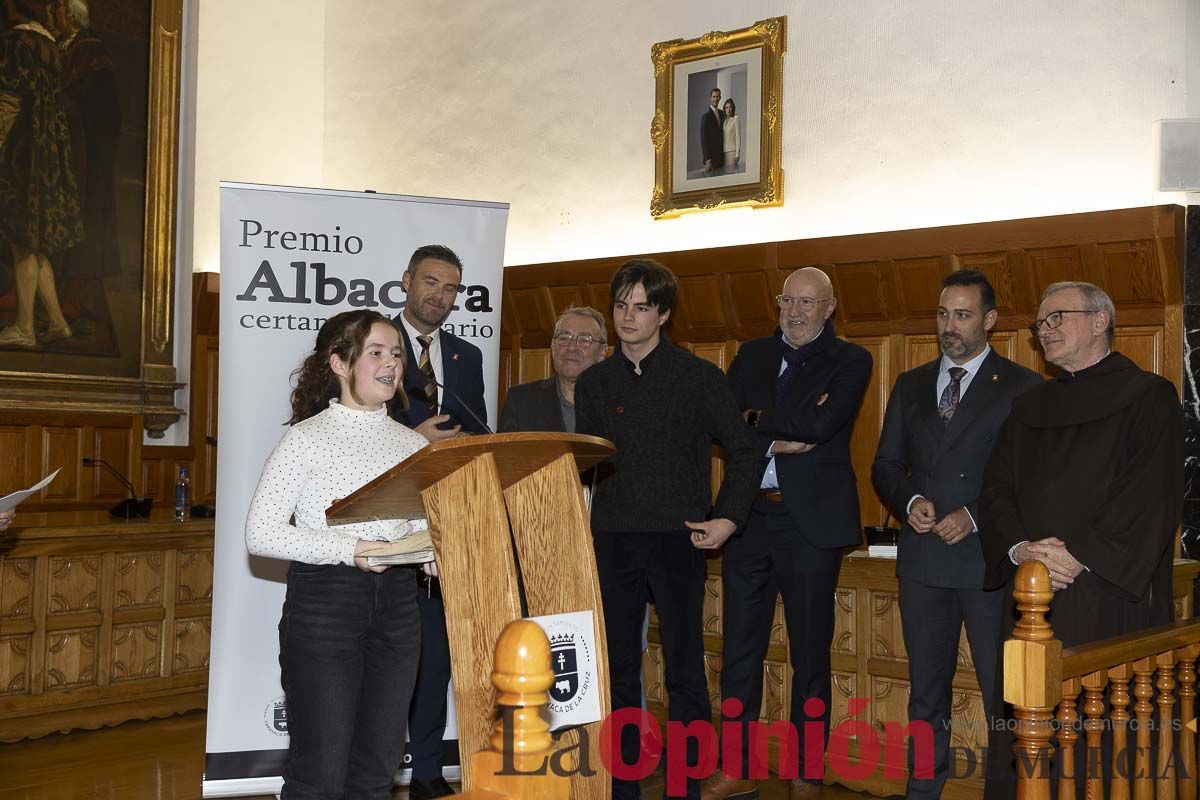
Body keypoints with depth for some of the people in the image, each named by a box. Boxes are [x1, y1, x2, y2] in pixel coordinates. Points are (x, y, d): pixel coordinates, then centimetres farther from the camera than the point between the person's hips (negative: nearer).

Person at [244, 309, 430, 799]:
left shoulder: (412, 444, 12)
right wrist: (348, 549, -18)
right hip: (323, 605, -5)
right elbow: (260, 533, -9)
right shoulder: (307, 438, -3)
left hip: (396, 607, 5)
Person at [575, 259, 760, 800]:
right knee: (617, 667, 8)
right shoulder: (594, 383, 11)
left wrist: (728, 517, -6)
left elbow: (743, 450, 4)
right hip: (612, 538, 3)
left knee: (684, 668, 0)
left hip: (677, 537, -3)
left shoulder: (699, 376, 1)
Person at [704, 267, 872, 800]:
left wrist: (760, 417, -6)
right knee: (739, 650, 8)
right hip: (748, 516, 4)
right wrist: (778, 439, -14)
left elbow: (821, 424, -16)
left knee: (810, 654, 6)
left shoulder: (849, 362, 1)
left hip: (811, 521, -3)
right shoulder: (752, 355, 13)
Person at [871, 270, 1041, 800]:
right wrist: (910, 502, -6)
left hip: (989, 558, -4)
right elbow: (886, 465, 14)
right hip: (923, 558, 5)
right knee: (926, 691, 14)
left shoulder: (1023, 388, -1)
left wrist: (976, 516, -15)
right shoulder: (910, 386, 13)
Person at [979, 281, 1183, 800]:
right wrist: (1019, 548, -7)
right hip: (1030, 592, 5)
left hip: (1110, 592, -5)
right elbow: (997, 490, 12)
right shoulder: (1029, 407, 19)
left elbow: (1153, 495, -9)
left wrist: (1081, 554, -17)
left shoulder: (1148, 397, 2)